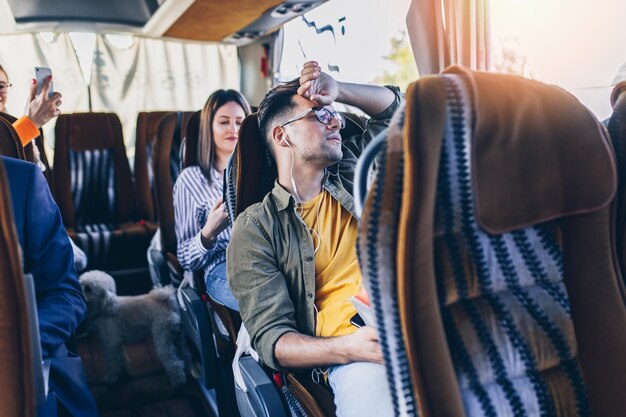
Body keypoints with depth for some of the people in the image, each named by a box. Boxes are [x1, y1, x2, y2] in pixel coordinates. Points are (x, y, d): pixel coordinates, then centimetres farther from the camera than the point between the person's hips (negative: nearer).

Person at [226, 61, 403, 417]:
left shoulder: (352, 171, 18)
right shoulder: (255, 229, 3)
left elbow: (393, 108, 30)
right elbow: (270, 338, -4)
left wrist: (337, 90, 10)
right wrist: (348, 348, -24)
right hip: (356, 352, -4)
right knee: (369, 376, -38)